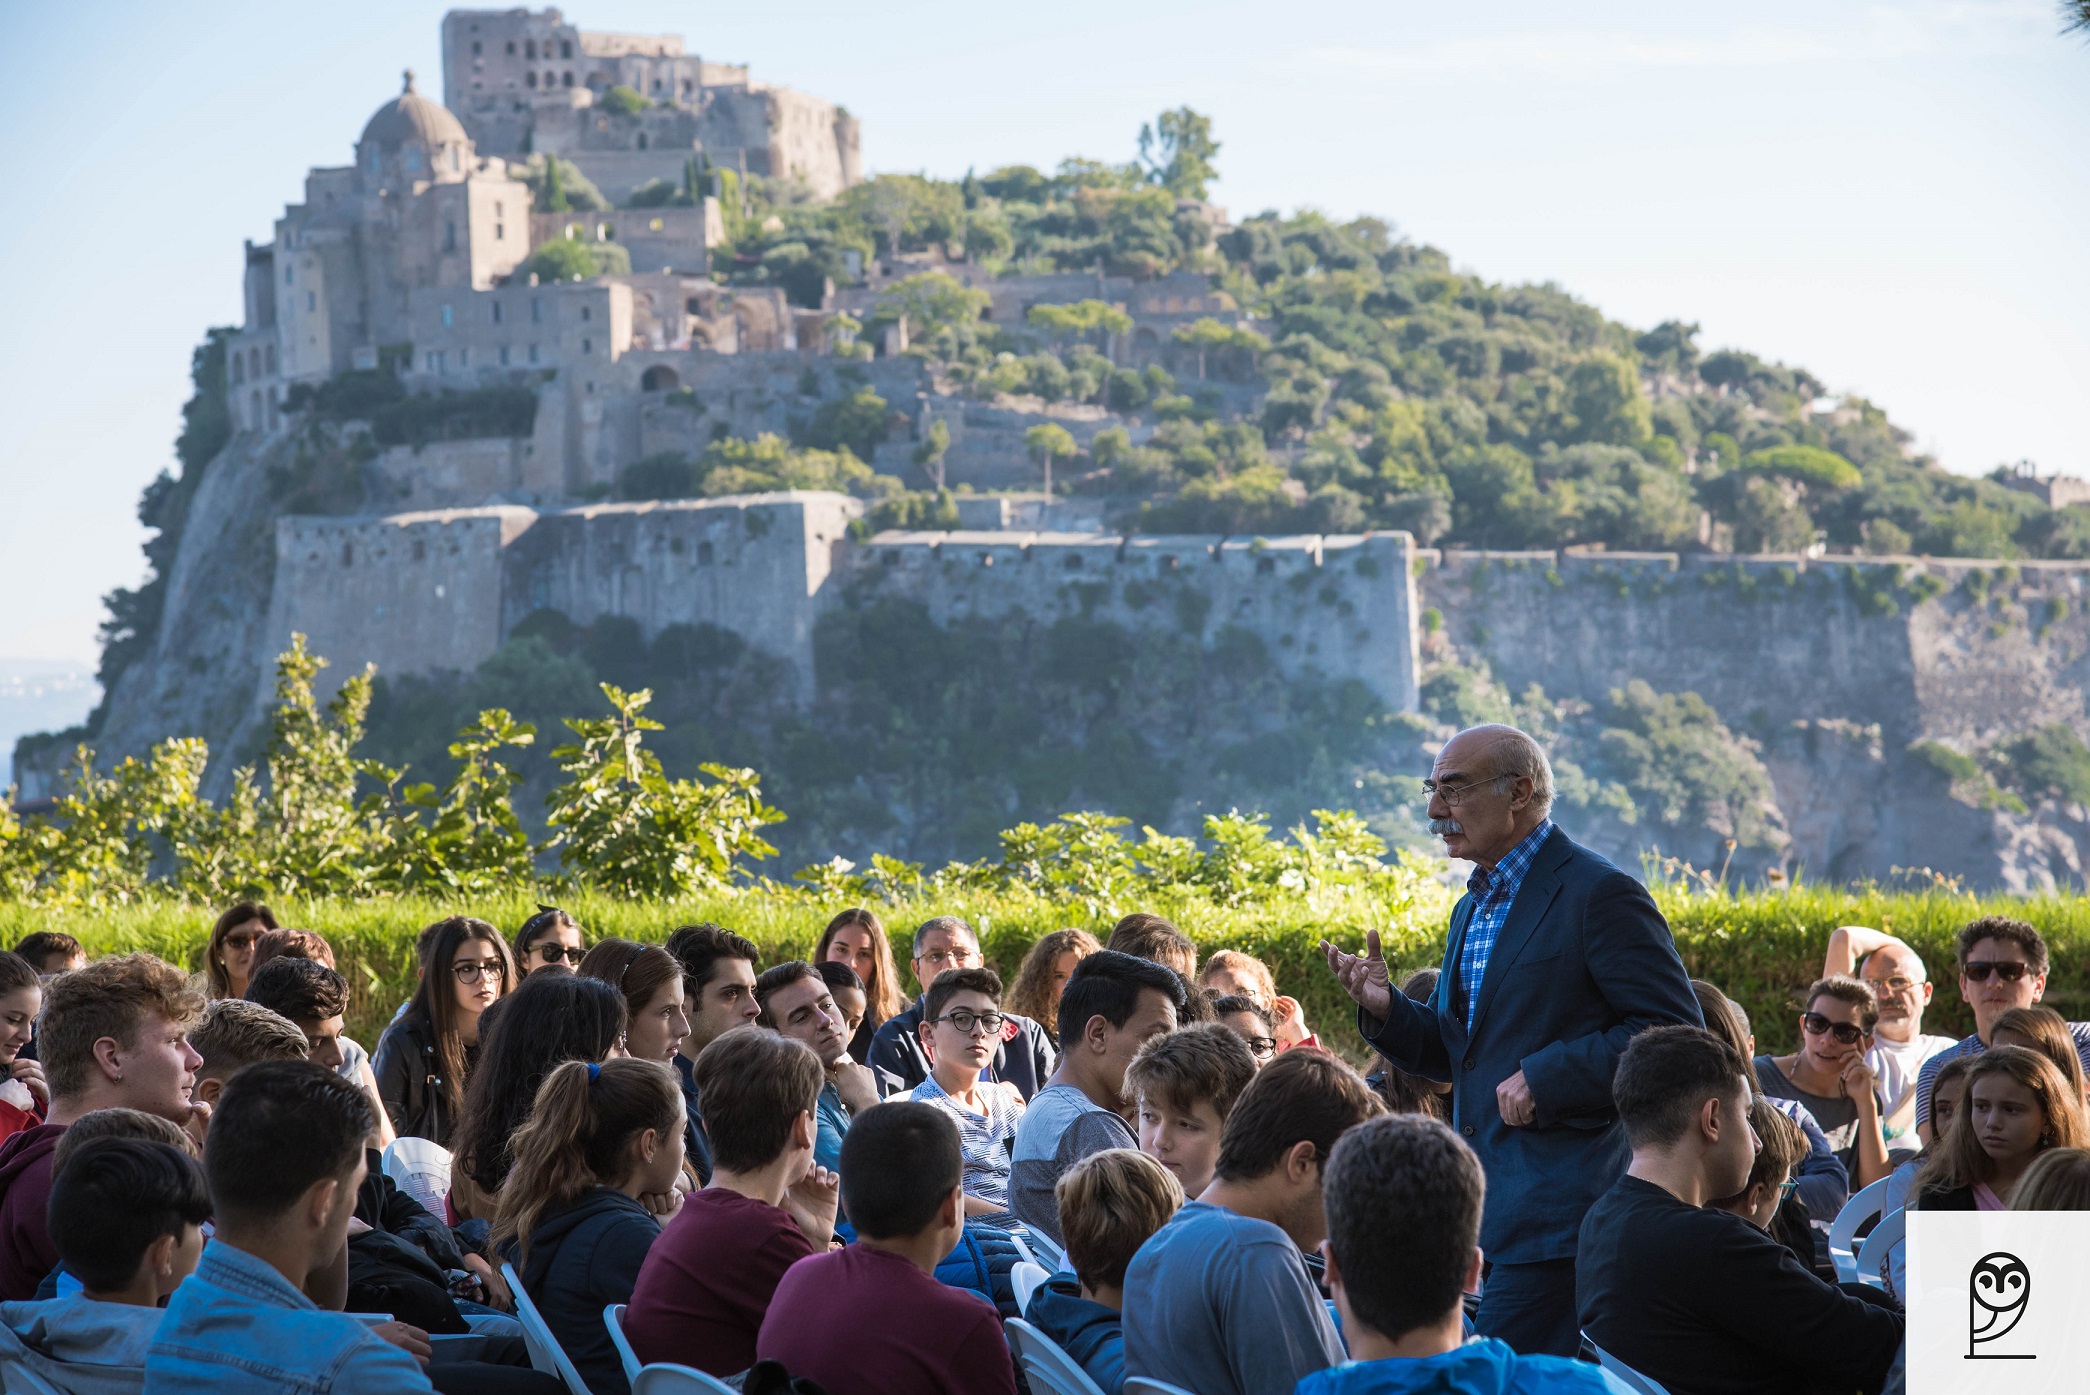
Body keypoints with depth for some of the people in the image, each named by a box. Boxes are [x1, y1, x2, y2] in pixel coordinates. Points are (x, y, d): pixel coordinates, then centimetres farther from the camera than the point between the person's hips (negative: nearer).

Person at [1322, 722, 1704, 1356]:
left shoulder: (1599, 894, -10)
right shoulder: (1472, 909, 19)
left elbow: (1675, 1031, -15)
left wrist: (1545, 1077, -19)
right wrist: (1386, 1009, 3)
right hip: (1488, 1204, 9)